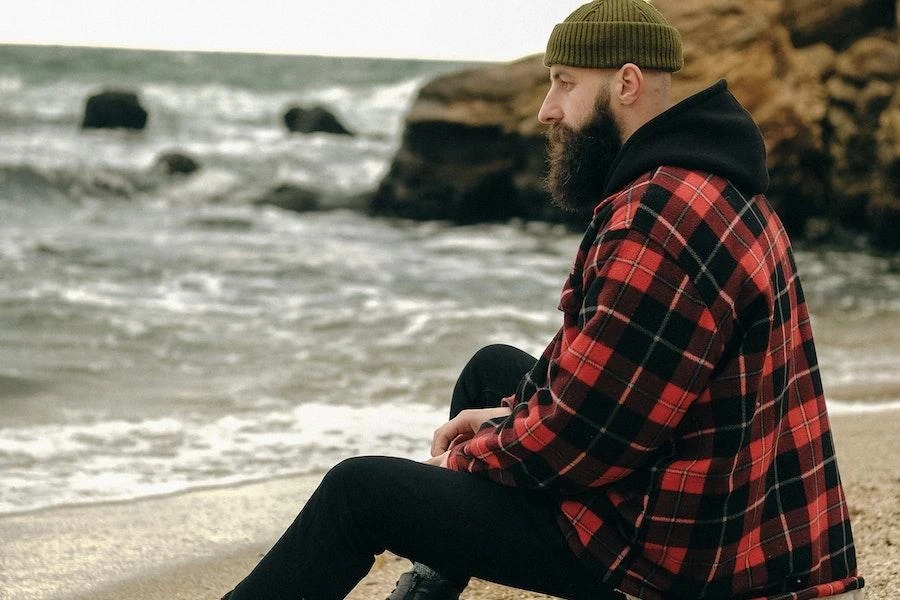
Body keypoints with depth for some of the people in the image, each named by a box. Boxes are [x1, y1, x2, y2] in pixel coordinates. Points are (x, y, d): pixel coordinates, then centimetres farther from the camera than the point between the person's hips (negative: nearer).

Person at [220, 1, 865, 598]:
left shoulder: (655, 226, -25)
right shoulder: (709, 189, 9)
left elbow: (578, 438, -23)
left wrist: (467, 459, -6)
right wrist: (512, 417, 9)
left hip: (672, 548, -10)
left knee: (362, 491, -4)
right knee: (494, 367, 27)